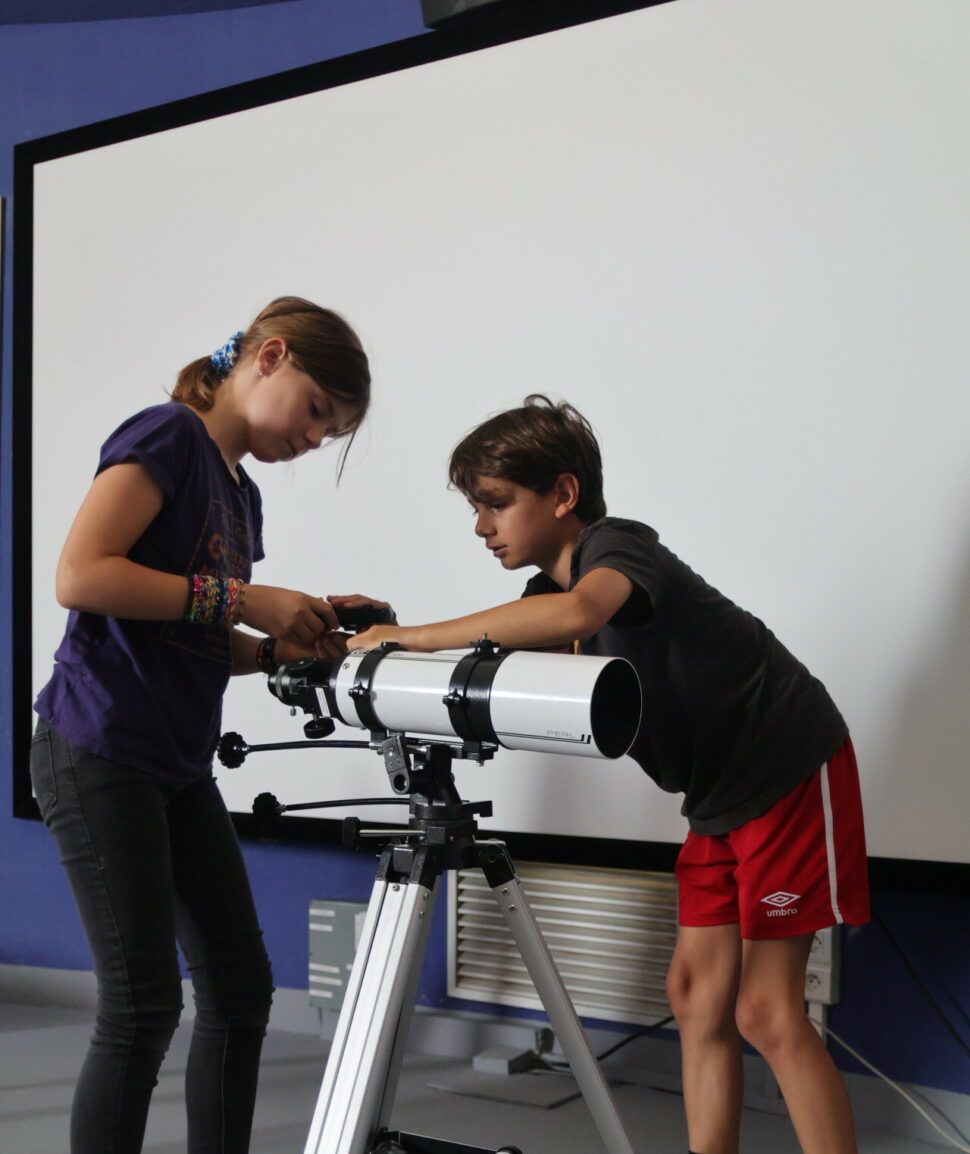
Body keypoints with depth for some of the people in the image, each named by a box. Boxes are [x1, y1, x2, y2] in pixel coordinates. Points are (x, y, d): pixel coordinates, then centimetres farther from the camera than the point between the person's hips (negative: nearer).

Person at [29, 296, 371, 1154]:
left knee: (241, 988, 10)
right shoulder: (167, 436, -10)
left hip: (178, 769, 9)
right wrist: (240, 599, -18)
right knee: (144, 1007, -5)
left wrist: (283, 646, 1)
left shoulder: (241, 492, 16)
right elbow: (81, 576, -22)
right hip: (98, 755, -9)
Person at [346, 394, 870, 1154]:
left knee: (766, 1011, -10)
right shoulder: (550, 589, 9)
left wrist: (419, 636, -37)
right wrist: (383, 635, -12)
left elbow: (578, 612, -42)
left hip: (791, 773, -9)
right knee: (697, 993, 7)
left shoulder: (616, 544, -19)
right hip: (721, 794, 9)